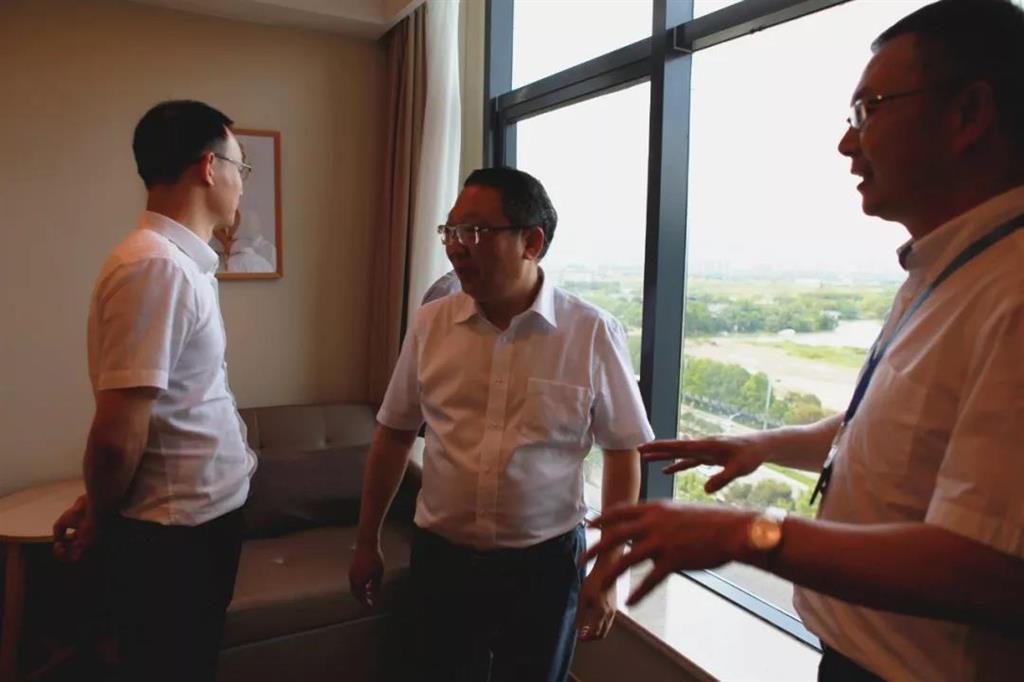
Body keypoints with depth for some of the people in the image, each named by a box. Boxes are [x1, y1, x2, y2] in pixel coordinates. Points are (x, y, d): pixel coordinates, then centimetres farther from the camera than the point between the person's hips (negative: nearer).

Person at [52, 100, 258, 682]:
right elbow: (118, 433, -25)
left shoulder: (182, 261, 8)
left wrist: (99, 506, 12)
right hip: (175, 533, -8)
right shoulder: (155, 265, -23)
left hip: (202, 516, 8)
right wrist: (98, 520, -7)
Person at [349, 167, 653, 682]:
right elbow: (394, 432, 4)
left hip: (545, 561, -2)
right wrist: (367, 543, 8)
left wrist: (607, 571, -5)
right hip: (440, 556, 2)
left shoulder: (593, 334, -13)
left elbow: (623, 451, -5)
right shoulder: (430, 323, -4)